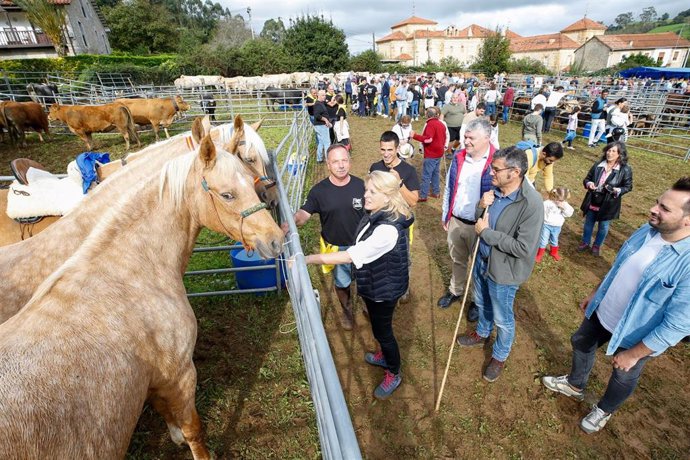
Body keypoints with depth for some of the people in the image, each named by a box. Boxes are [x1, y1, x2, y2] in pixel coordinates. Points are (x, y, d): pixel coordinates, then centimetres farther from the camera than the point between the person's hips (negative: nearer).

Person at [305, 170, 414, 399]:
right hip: (374, 284, 9)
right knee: (379, 325, 29)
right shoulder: (375, 214, -7)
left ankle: (393, 374, 39)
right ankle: (385, 355, 57)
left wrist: (310, 258, -35)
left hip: (384, 289, -9)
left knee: (382, 329, 13)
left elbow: (351, 256, -37)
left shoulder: (388, 229, -36)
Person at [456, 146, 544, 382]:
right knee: (481, 303, 29)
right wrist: (481, 206, -17)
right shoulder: (495, 189, -9)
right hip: (482, 259, 7)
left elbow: (523, 247, -28)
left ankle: (500, 356, 42)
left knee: (502, 318, 16)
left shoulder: (531, 204, -28)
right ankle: (482, 333, 58)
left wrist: (486, 232, -24)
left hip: (503, 270, -6)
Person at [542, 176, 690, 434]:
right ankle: (575, 386, 57)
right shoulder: (648, 230, -12)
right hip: (602, 313, 6)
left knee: (623, 377, 23)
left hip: (634, 335, -6)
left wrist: (634, 354, -19)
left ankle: (605, 410, 54)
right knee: (581, 344, 27)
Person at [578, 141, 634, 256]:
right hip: (592, 202, 2)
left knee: (603, 227, 15)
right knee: (588, 224, 18)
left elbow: (628, 186, -4)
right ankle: (585, 242, 39)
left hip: (608, 205, -2)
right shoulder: (597, 165, -4)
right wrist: (588, 183, -17)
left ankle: (597, 245, 37)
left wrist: (618, 191, -24)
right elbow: (587, 178, 5)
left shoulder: (625, 169, -11)